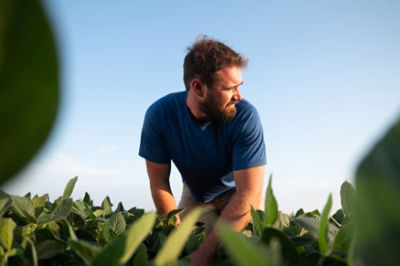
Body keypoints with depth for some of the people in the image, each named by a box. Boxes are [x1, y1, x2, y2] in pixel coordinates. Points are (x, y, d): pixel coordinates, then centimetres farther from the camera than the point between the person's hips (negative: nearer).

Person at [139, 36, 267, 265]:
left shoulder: (245, 116, -34)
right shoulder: (159, 115, -27)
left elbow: (249, 191, -36)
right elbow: (159, 181, -17)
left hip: (239, 194, -1)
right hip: (195, 194, 2)